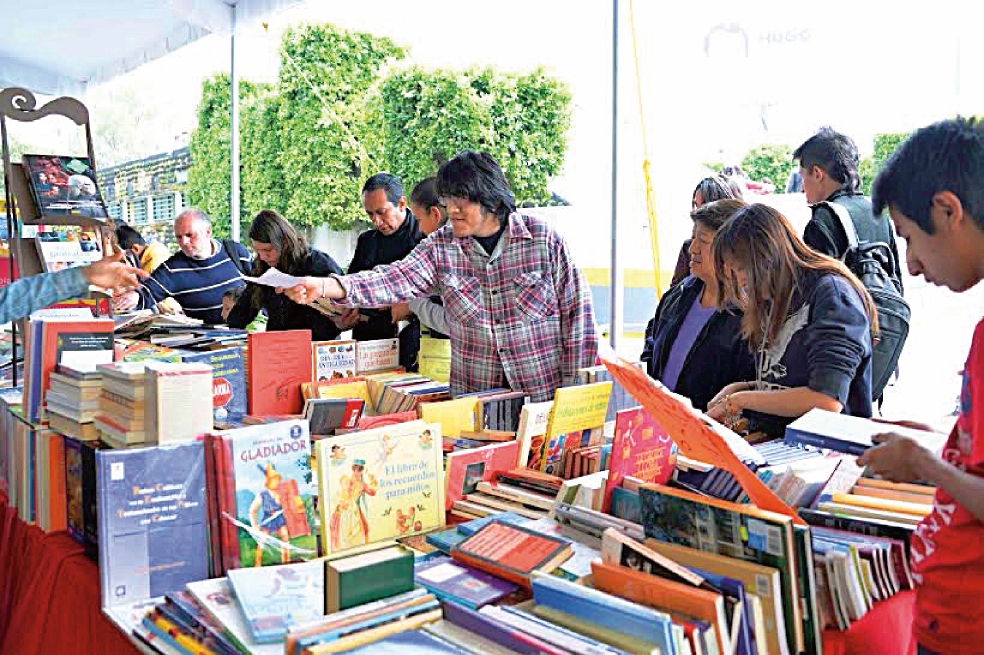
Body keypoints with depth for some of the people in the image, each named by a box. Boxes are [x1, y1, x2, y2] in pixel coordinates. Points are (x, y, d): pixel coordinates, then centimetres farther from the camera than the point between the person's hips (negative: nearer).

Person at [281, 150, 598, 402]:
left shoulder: (543, 239, -6)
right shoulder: (441, 246, 2)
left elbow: (578, 312, -4)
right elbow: (398, 278, -13)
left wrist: (575, 390, -6)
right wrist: (325, 286, -27)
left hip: (544, 395, -2)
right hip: (472, 400, 2)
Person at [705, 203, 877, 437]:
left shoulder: (831, 293, -10)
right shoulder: (776, 298, 15)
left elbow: (827, 401, -19)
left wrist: (742, 399, -10)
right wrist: (741, 389, 5)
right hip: (767, 439, 7)